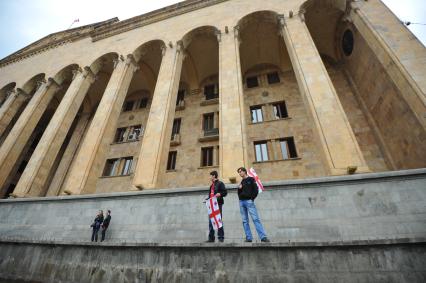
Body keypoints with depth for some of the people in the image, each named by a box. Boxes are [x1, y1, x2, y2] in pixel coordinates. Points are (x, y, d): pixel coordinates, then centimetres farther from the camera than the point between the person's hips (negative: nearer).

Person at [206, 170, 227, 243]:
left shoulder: (220, 183, -3)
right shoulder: (212, 185, 21)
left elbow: (225, 192, -9)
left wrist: (220, 194, -26)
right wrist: (207, 199, 12)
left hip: (218, 204, -8)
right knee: (210, 221, 8)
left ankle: (221, 237, 8)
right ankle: (211, 238, 16)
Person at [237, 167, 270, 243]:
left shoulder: (251, 179, 4)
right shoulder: (241, 182, 19)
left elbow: (256, 190, -3)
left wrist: (252, 198, -8)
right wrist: (239, 188, 2)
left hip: (249, 201, -6)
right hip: (241, 202, 6)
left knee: (256, 219, -9)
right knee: (245, 221, 5)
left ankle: (263, 237, -8)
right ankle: (248, 238, 10)